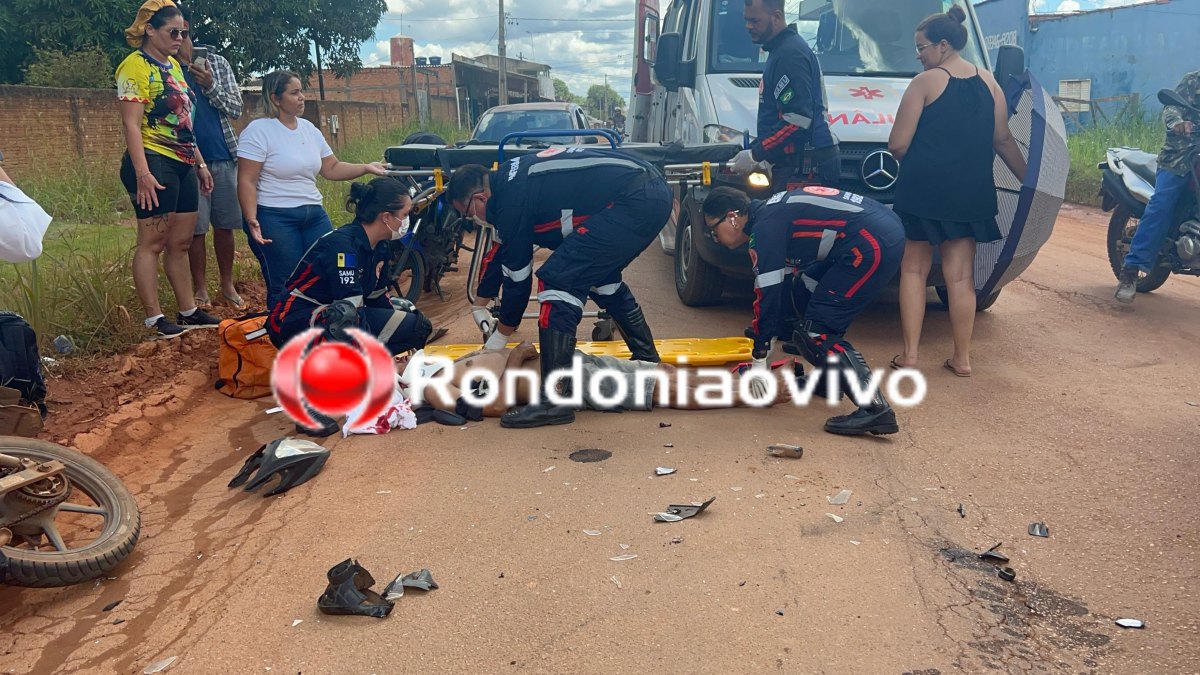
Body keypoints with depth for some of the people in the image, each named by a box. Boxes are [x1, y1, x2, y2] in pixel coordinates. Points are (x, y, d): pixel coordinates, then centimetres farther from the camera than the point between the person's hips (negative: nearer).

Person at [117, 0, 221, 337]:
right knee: (152, 242, -5)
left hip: (183, 164, 9)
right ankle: (154, 319, -2)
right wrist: (142, 173, -23)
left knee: (181, 243, 12)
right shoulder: (136, 66, -8)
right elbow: (132, 124, -15)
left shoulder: (173, 66, 18)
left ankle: (188, 311, 19)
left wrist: (200, 163, 21)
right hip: (154, 163, -9)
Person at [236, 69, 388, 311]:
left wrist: (366, 168, 4)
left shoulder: (309, 129, 13)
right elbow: (247, 182, -12)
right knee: (285, 289, -6)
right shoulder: (258, 131, -8)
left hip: (313, 214, 7)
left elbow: (331, 169, 15)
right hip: (275, 218, -7)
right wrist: (251, 220, -23)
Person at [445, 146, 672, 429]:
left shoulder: (513, 199, -11)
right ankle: (648, 362, 39)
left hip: (634, 202, -11)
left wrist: (499, 336, 11)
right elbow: (500, 251, 30)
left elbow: (517, 275, -4)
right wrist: (479, 305, 41)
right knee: (601, 276, 28)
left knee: (558, 279, -13)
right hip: (653, 193, 11)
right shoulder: (510, 180, 17)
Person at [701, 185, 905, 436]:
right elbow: (781, 288, 26)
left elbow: (768, 295, -10)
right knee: (804, 295, 23)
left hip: (874, 244, -10)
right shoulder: (773, 213, 20)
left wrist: (759, 363, -2)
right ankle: (830, 378, 30)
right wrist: (771, 333, 29)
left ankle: (875, 408, -16)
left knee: (816, 332, -8)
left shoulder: (765, 228, -10)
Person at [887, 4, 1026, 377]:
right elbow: (1003, 140, 8)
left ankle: (909, 355, 7)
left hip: (924, 190, -4)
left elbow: (898, 145, -10)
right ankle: (962, 358, 14)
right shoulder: (988, 82, 8)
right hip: (971, 193, 4)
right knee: (961, 276, 10)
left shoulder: (926, 82, -7)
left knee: (914, 270, 9)